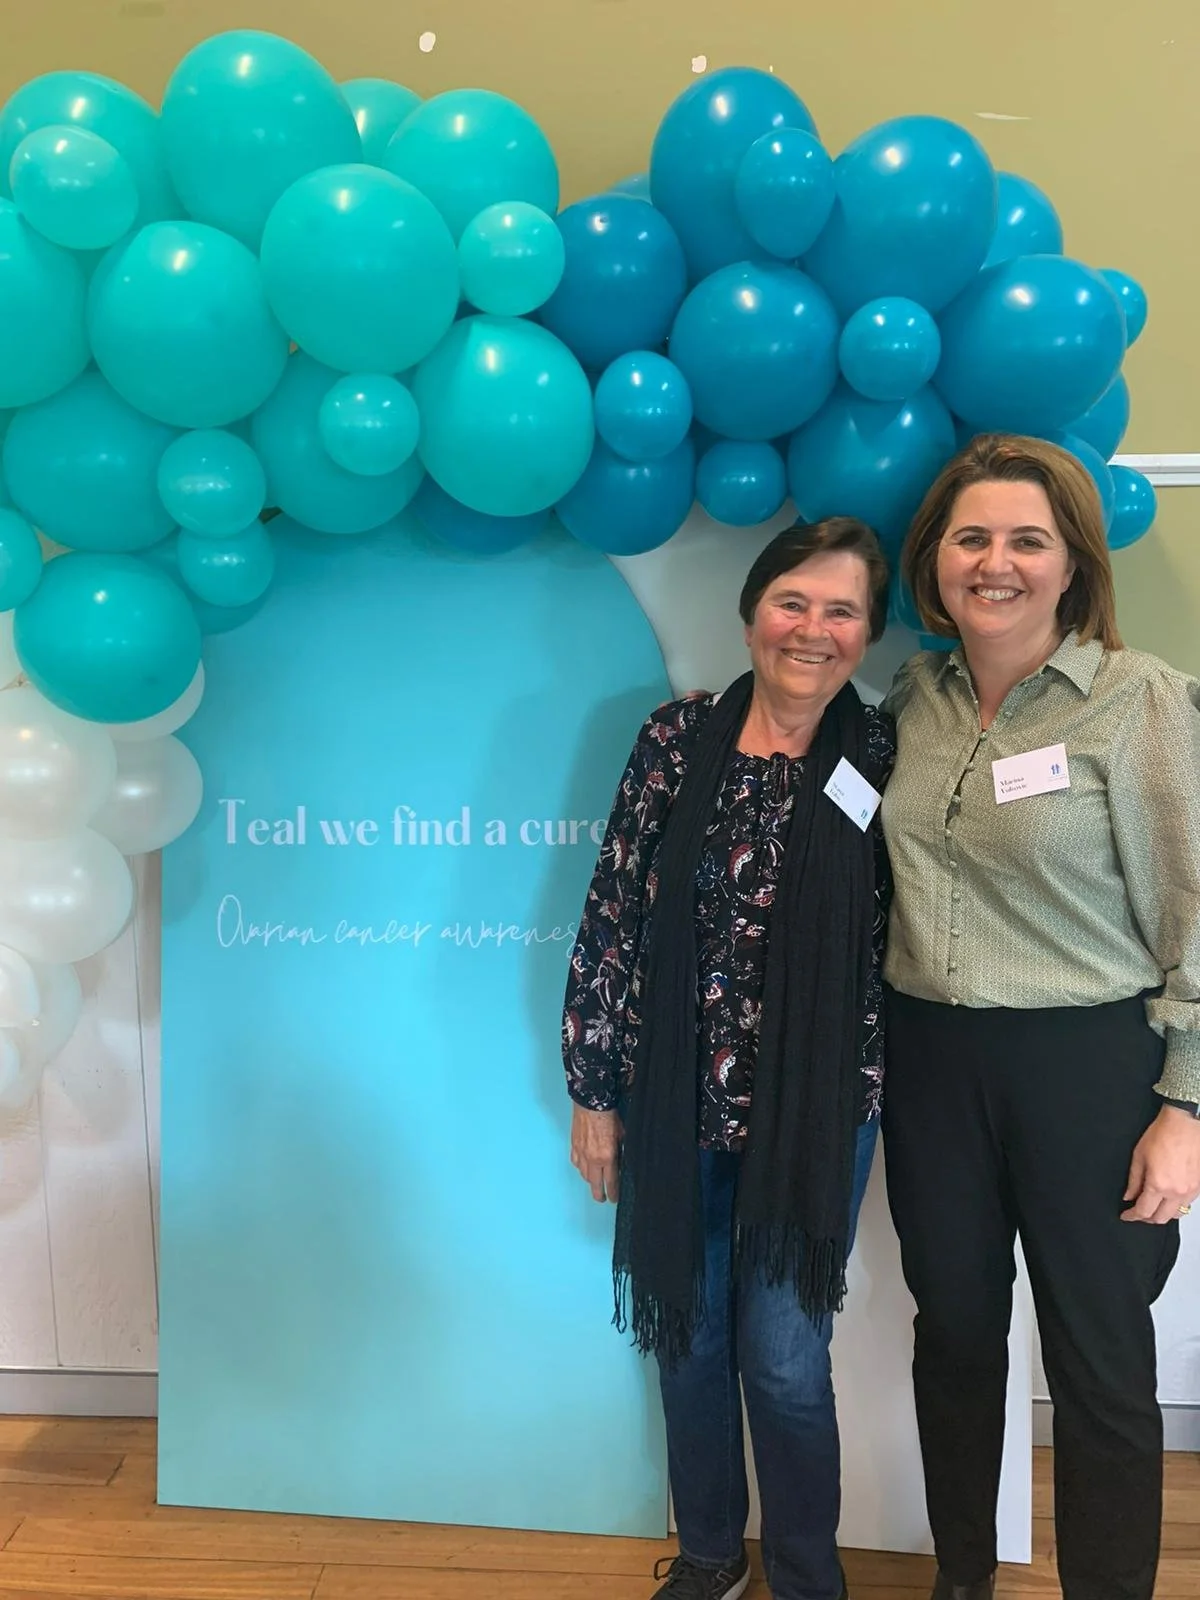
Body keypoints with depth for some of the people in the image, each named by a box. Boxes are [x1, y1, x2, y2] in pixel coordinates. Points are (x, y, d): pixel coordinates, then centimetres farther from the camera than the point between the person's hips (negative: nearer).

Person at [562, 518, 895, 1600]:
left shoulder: (880, 758, -5)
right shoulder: (678, 739, -5)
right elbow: (611, 919, -3)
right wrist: (594, 1090, -1)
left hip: (817, 1111, -1)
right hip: (675, 1105, 2)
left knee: (785, 1360, 6)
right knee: (689, 1338, 16)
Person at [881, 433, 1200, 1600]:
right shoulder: (911, 700, 4)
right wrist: (880, 1051, 6)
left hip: (1089, 1061, -4)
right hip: (930, 1058, 5)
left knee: (1099, 1363, 9)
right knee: (954, 1331, 18)